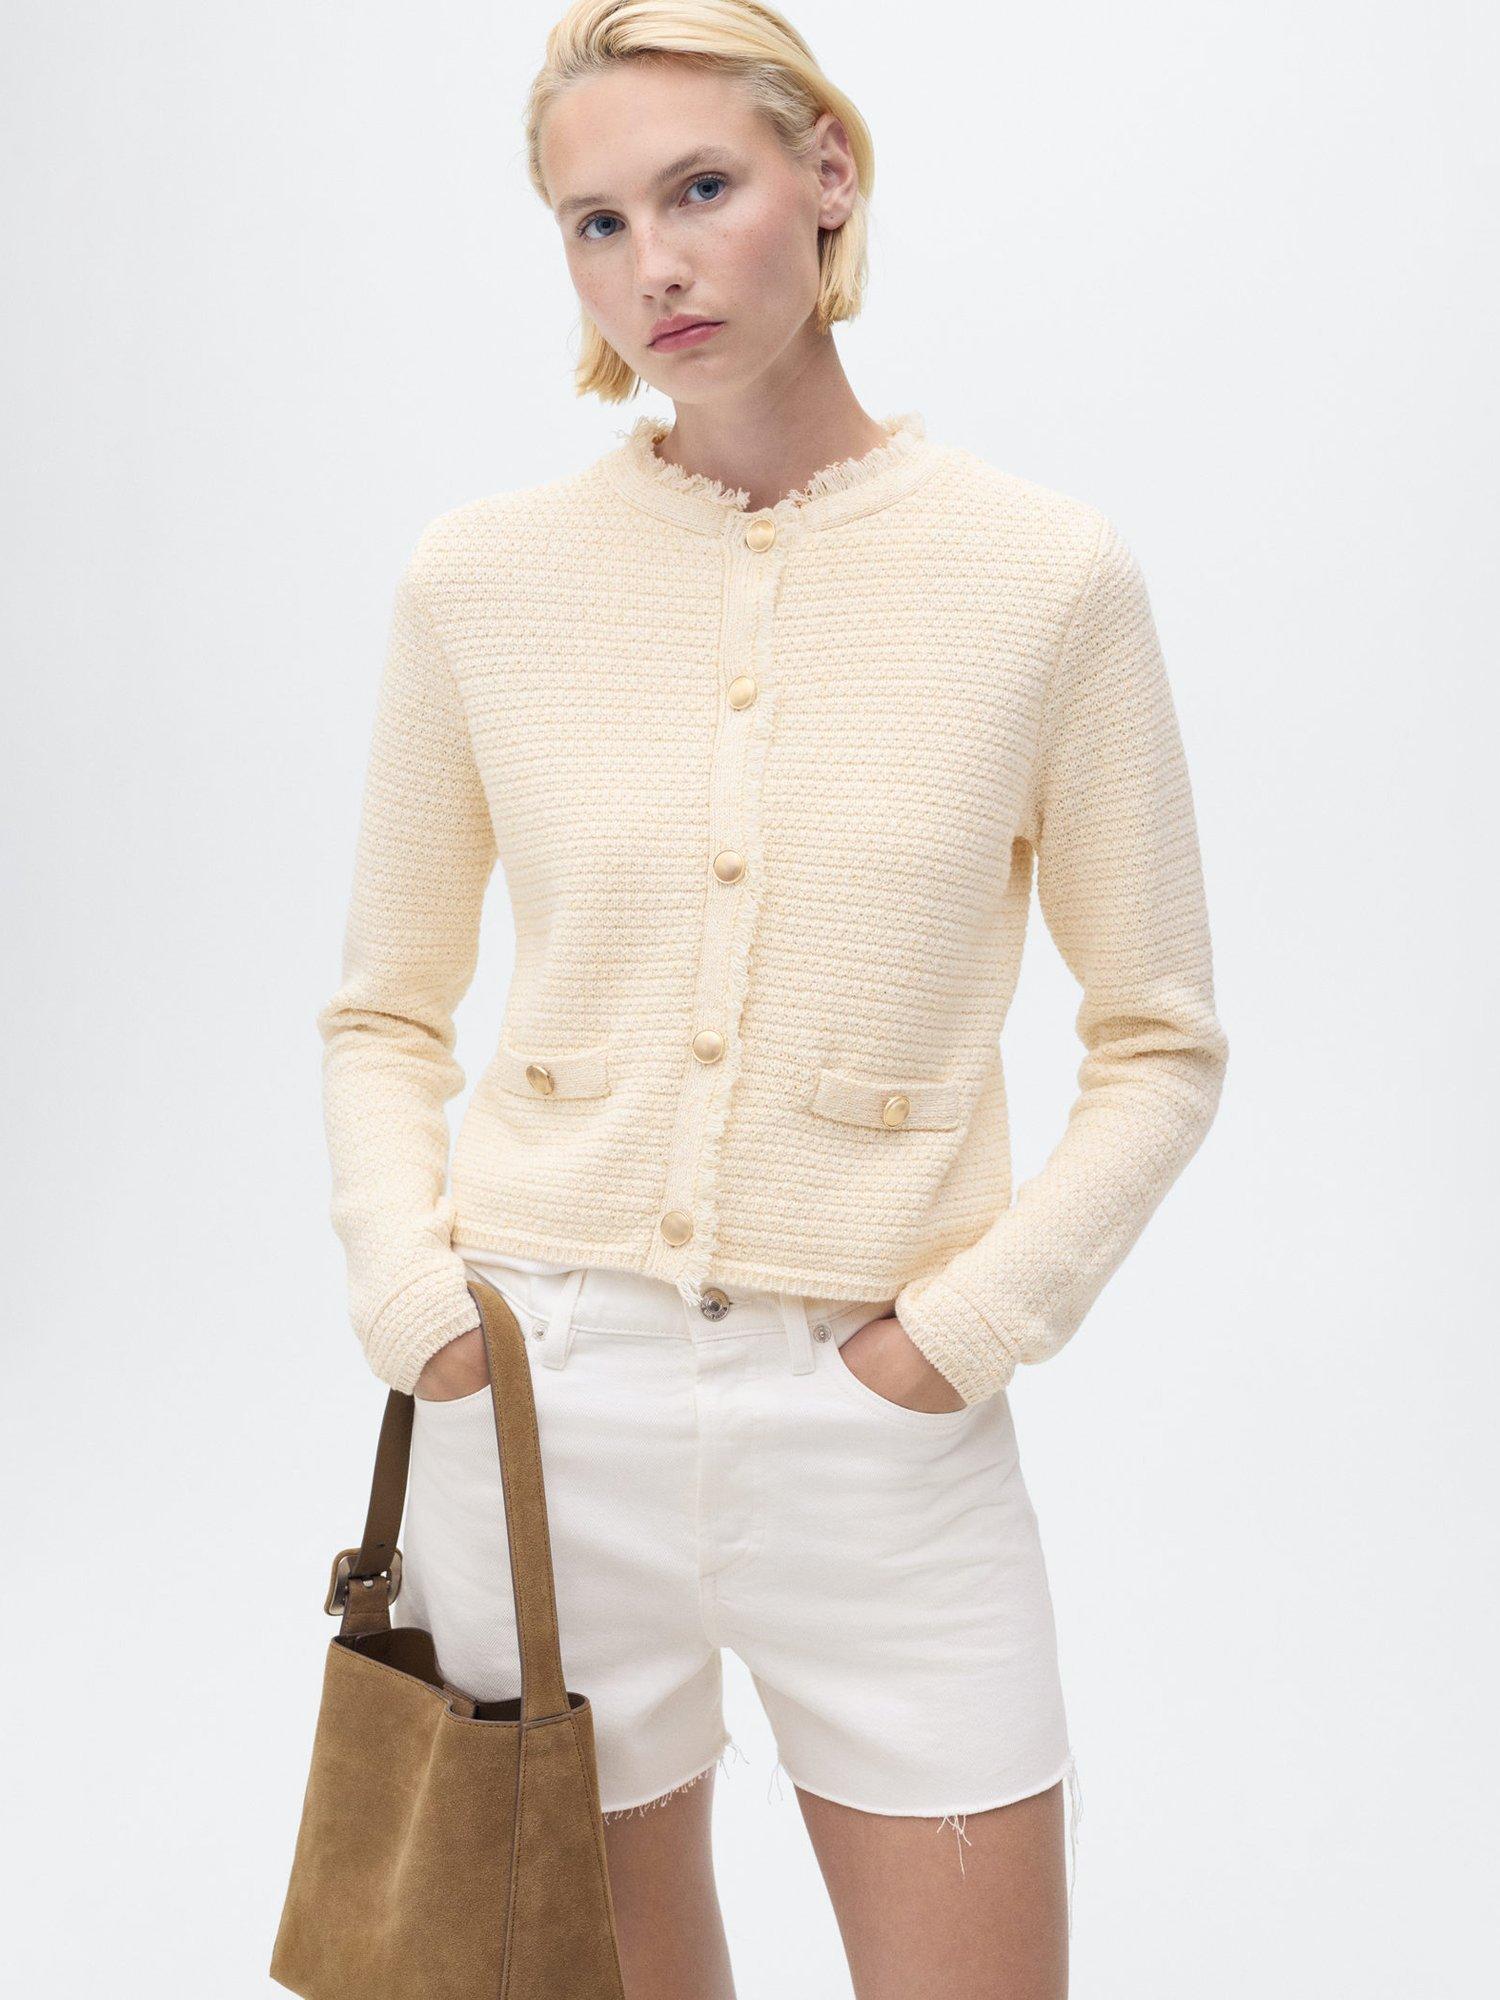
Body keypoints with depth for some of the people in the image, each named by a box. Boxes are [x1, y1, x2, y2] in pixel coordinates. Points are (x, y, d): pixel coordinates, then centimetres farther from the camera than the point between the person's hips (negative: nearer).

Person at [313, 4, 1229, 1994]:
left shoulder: (1048, 574, -5)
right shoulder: (479, 577, 0)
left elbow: (1160, 1041, 1)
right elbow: (383, 1010, 9)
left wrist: (969, 1320, -8)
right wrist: (411, 1294, -4)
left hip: (880, 1419, -1)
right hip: (541, 1396, 2)